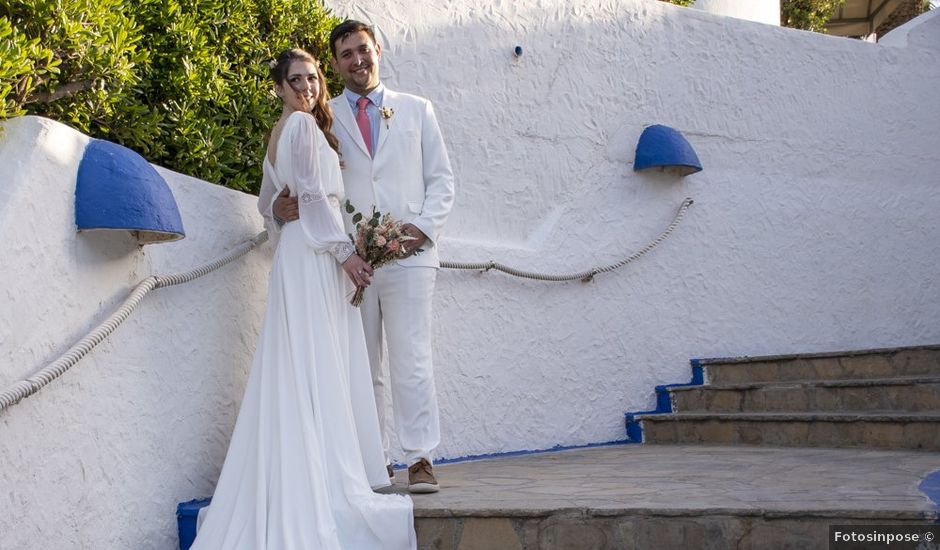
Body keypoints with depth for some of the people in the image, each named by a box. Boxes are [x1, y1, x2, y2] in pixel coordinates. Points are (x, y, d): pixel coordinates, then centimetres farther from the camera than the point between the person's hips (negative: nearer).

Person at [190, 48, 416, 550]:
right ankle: (327, 484, -9)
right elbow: (314, 195, -16)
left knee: (299, 372, 8)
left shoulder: (278, 134, 20)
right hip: (315, 253, -9)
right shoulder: (303, 125, -8)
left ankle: (295, 485, 11)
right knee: (319, 368, -10)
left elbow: (267, 202, 27)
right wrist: (344, 250, -17)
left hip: (294, 254, 10)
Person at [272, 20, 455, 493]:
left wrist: (424, 227, -4)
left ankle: (420, 460, -4)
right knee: (361, 366, 4)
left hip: (408, 255, -1)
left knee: (411, 360, -8)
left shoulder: (416, 110, 14)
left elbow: (441, 179, 12)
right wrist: (282, 205, -13)